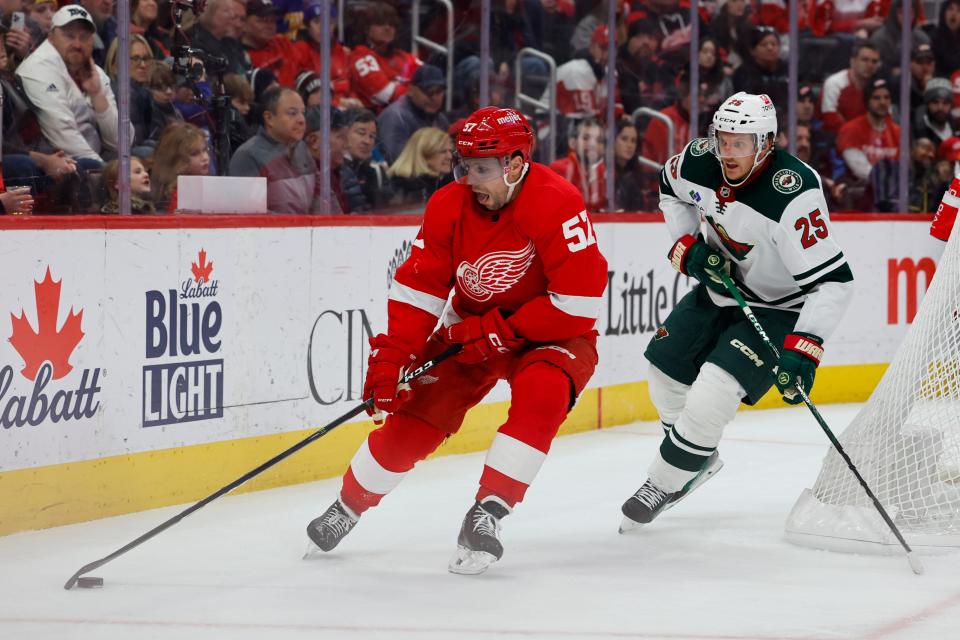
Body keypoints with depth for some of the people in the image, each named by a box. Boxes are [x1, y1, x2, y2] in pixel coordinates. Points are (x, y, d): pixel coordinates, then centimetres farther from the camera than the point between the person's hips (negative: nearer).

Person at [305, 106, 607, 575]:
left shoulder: (556, 204, -27)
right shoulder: (449, 206, -12)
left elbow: (581, 300, -28)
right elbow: (418, 288, -9)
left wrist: (502, 332, -25)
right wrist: (390, 357, -21)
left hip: (551, 332, -4)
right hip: (471, 329, 4)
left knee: (541, 395, -33)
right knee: (414, 417, -4)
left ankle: (486, 516, -28)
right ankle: (348, 506, 20)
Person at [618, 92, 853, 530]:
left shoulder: (794, 194, -35)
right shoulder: (700, 161, -16)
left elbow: (833, 281, -34)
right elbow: (670, 188, 11)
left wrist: (803, 352, -40)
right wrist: (687, 245, -5)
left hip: (779, 308, -7)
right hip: (720, 287, 7)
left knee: (711, 396, -19)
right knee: (666, 369, 14)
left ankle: (665, 483, 5)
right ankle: (699, 458, 41)